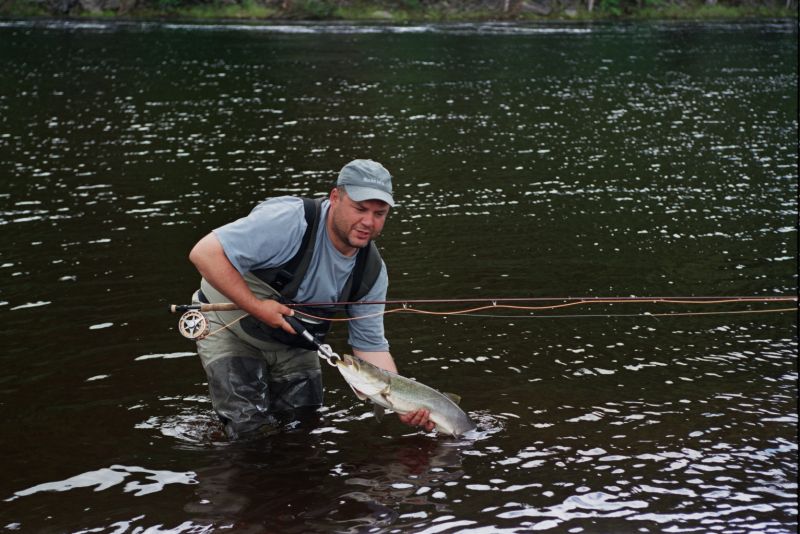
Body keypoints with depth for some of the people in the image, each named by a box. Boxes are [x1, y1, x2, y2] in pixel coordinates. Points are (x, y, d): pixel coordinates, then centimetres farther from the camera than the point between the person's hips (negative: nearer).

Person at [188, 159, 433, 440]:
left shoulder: (372, 271, -12)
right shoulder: (290, 221, -34)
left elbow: (371, 346, -6)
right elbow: (205, 252, -36)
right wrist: (256, 306, -35)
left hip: (292, 341, 6)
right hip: (230, 326, -6)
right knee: (252, 427, -11)